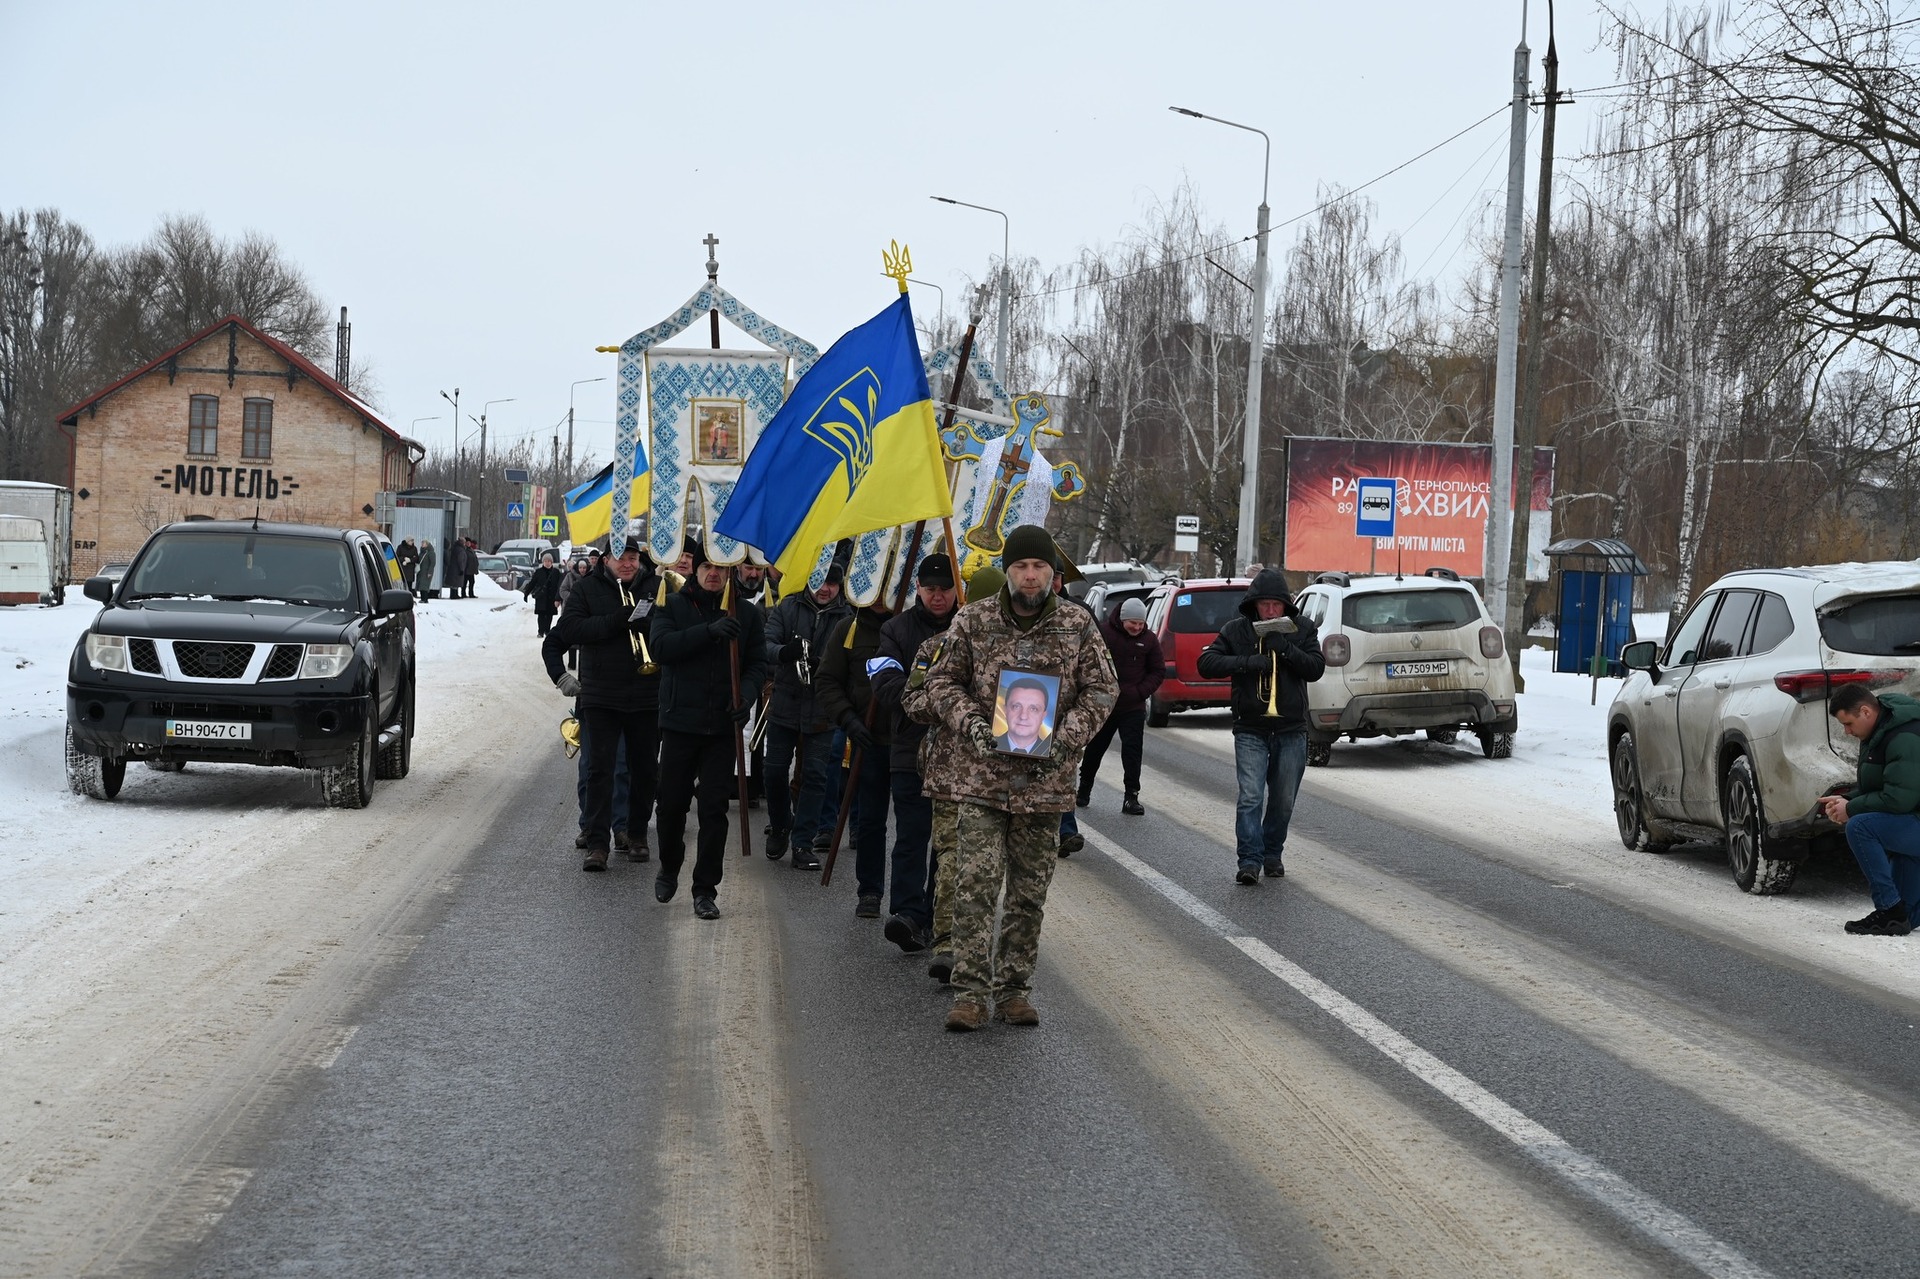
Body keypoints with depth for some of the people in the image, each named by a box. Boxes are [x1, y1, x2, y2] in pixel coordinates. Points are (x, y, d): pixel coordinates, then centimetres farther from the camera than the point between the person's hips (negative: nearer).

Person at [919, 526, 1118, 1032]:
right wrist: (970, 723, -12)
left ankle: (1015, 988, 18)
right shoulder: (973, 621, 1)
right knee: (976, 884, -10)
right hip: (982, 779, -1)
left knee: (1030, 892, 8)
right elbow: (942, 681, 6)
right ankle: (971, 992, -6)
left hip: (1046, 781, 1)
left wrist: (1064, 738, -10)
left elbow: (1101, 690, 4)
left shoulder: (1078, 627, 2)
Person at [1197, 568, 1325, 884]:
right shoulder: (1236, 630, 0)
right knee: (1250, 797, -13)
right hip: (1250, 731, -2)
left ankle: (1272, 854, 26)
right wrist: (1247, 663, -20)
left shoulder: (1301, 629, 4)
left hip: (1291, 731, 2)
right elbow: (1206, 663, -7)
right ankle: (1249, 860, -14)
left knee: (1283, 801, 9)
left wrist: (1285, 648, -19)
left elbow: (1316, 668, -4)